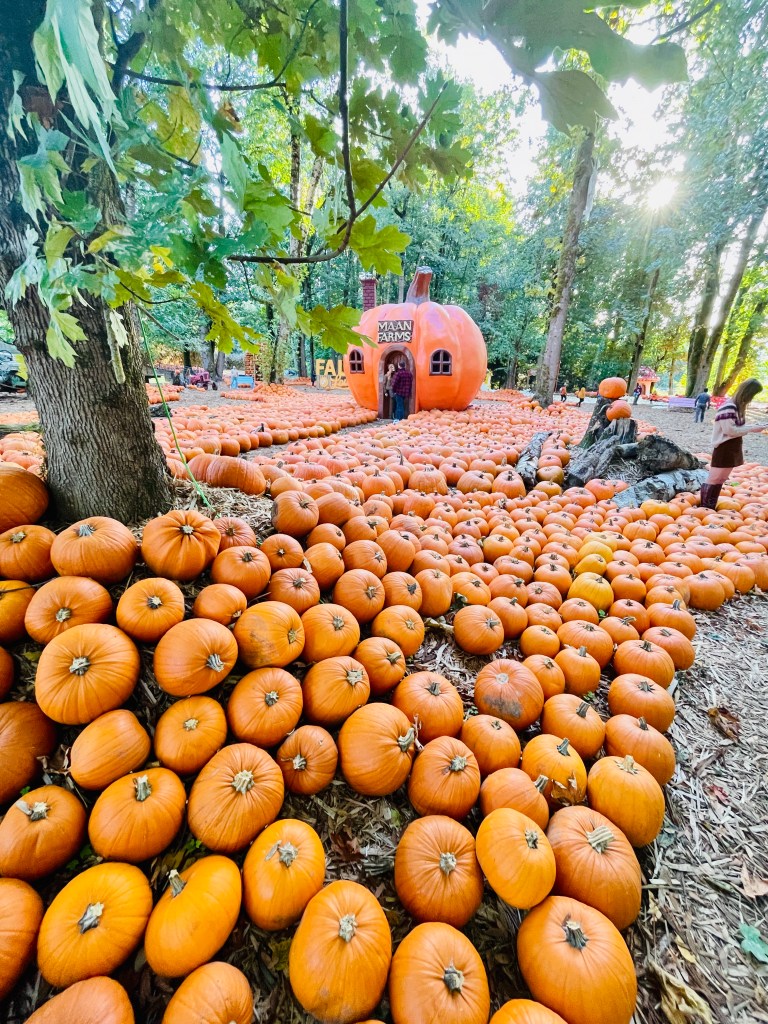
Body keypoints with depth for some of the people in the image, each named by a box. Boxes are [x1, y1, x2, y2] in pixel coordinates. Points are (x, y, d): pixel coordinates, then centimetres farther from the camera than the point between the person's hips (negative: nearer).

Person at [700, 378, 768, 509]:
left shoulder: (738, 406, 11)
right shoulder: (728, 407, -18)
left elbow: (738, 426, 16)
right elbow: (729, 430, -22)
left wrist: (755, 425, 3)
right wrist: (752, 429, -15)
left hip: (732, 448, 10)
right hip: (724, 449, -10)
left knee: (721, 479, 14)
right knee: (714, 479, -4)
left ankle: (710, 507, 21)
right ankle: (704, 507, 4)